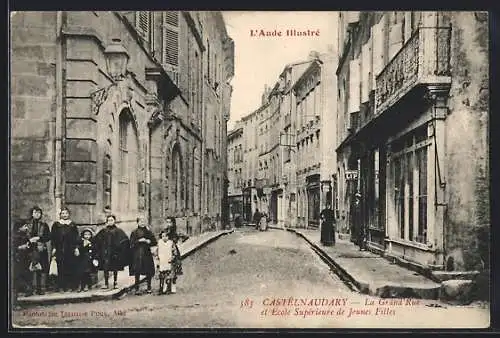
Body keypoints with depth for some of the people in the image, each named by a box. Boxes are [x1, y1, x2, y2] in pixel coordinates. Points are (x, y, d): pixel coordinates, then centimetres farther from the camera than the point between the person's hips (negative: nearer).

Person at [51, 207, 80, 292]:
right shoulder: (56, 224, 9)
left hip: (71, 249, 1)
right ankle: (62, 286, 0)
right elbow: (53, 237, 5)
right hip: (60, 249, -1)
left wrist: (76, 248, 0)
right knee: (61, 268, -4)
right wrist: (54, 248, -4)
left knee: (72, 268, -3)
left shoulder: (72, 225, 13)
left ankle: (73, 286, 2)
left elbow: (76, 237, 9)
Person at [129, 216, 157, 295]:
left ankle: (149, 288, 13)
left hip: (147, 254, 2)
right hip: (137, 255, -2)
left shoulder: (148, 232, 10)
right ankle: (137, 289, 4)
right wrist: (139, 241, -14)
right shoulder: (134, 233, 4)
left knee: (148, 272, 1)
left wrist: (148, 241, -12)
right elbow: (132, 244, -4)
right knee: (137, 272, -3)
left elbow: (154, 242, 4)